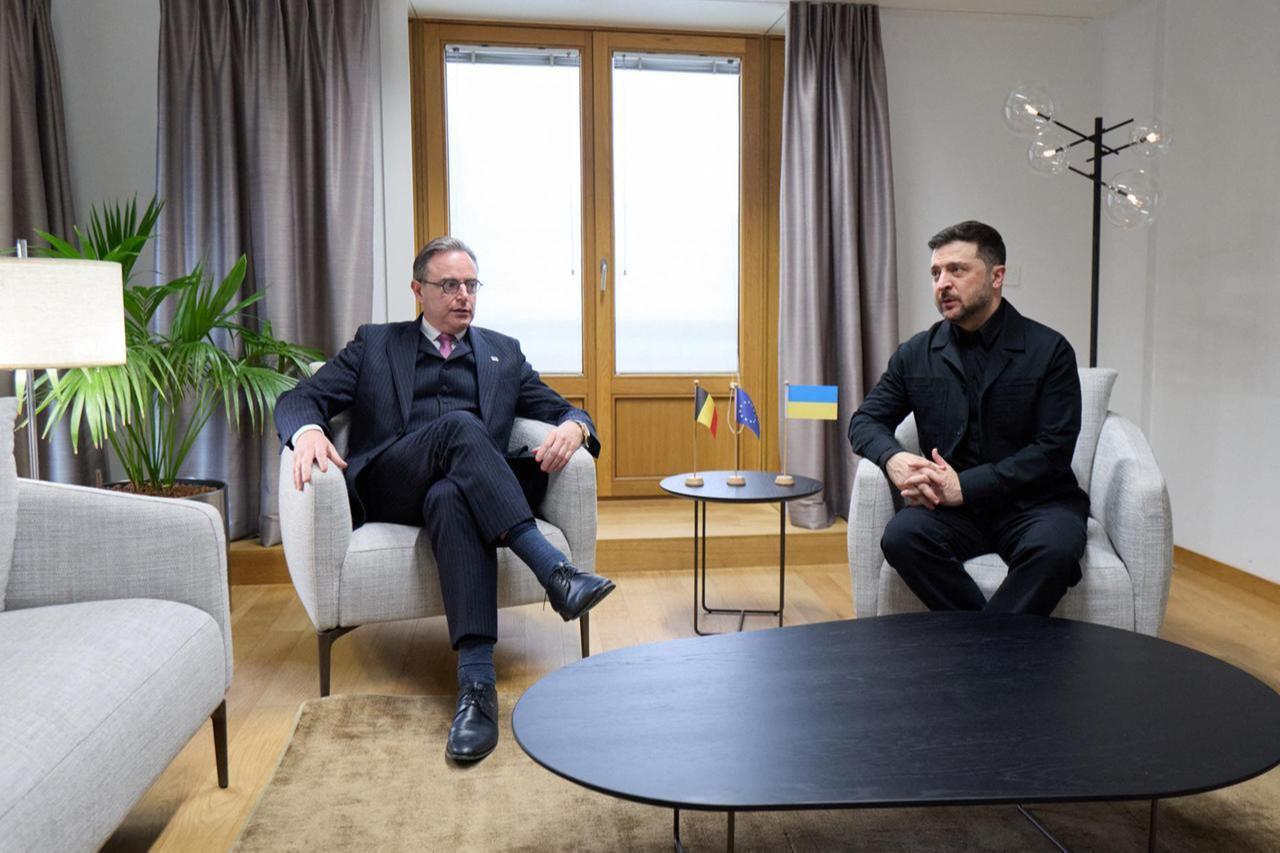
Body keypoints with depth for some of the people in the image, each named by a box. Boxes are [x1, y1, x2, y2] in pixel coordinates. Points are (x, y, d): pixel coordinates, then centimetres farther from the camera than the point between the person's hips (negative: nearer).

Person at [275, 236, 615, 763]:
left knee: (450, 498, -38)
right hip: (386, 492, 0)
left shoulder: (503, 353, 24)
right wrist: (308, 431, -16)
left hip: (461, 490, 1)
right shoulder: (375, 344, 20)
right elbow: (299, 399, 11)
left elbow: (562, 410, 19)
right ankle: (554, 570, -41)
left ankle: (477, 683, -47)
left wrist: (572, 427, -9)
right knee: (460, 426, -32)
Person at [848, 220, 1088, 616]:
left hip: (1033, 502, -2)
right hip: (953, 507, 2)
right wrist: (893, 459, -15)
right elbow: (865, 421, 10)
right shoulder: (917, 353, 8)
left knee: (1055, 548, -35)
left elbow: (1054, 449, -8)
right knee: (901, 536, -29)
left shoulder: (1048, 350, -2)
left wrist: (965, 486, -19)